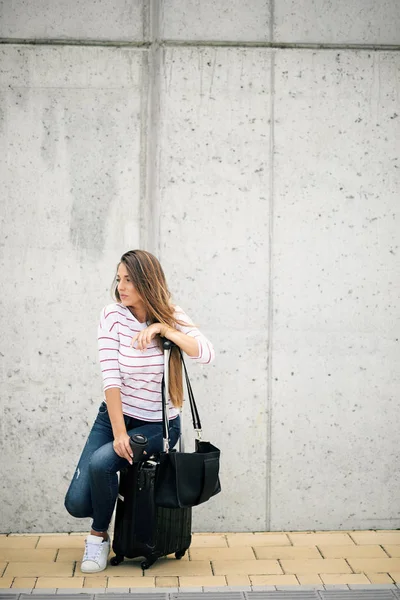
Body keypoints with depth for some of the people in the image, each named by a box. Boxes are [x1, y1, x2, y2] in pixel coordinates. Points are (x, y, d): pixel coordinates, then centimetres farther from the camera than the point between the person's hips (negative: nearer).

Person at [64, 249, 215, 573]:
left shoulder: (172, 316, -8)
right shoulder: (113, 315, -9)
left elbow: (206, 354, -23)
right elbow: (111, 377, -14)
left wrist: (162, 328, -30)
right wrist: (118, 432, -19)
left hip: (158, 425, -2)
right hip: (114, 415, 2)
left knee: (102, 461, -29)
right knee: (77, 504, -7)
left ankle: (99, 536, -2)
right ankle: (112, 491, 30)